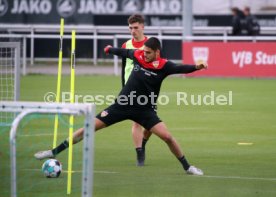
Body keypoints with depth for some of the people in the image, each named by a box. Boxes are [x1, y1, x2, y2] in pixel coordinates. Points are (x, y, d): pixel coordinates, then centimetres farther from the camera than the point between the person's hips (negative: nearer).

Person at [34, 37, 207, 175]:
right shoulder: (138, 55, -5)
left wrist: (197, 67, -50)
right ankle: (54, 152, 8)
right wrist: (110, 50, 34)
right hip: (122, 105, 2)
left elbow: (181, 68, -31)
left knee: (167, 136, -17)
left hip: (145, 110, -2)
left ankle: (187, 167, 6)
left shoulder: (164, 66, -14)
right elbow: (124, 52, 16)